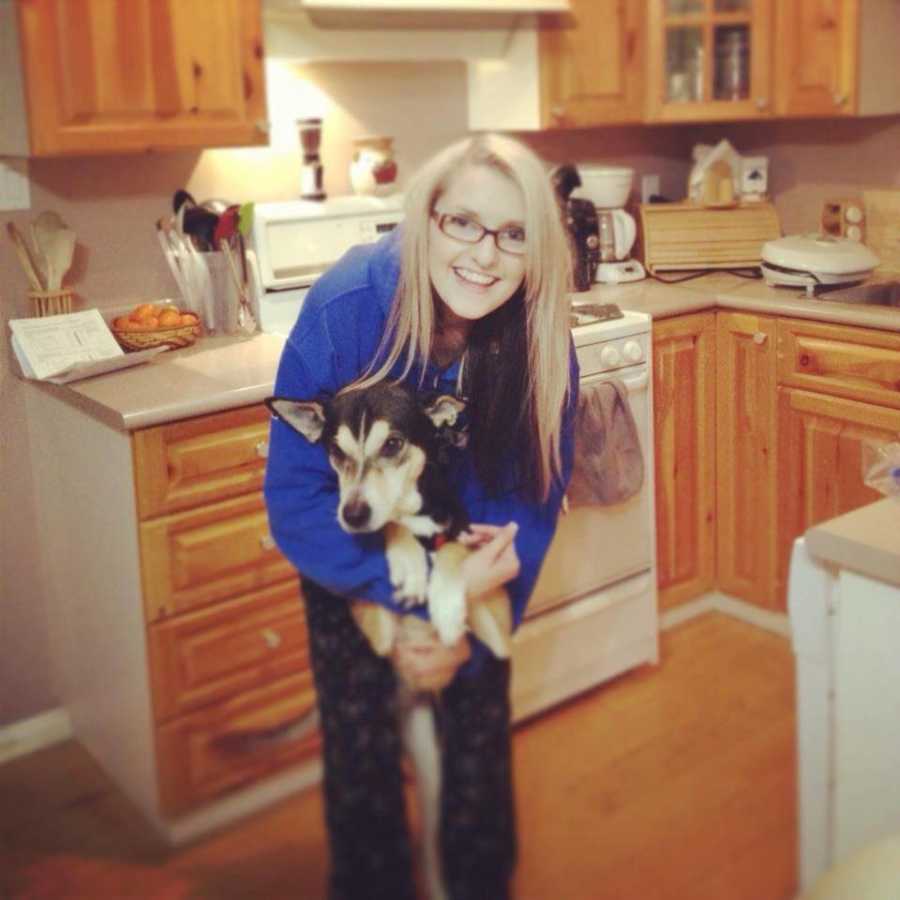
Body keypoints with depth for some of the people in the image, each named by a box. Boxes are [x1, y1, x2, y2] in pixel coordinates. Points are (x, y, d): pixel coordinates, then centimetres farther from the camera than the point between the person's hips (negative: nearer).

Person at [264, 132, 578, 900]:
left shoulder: (539, 338, -26)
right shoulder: (344, 309, -34)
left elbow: (532, 498, -14)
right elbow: (295, 497, -28)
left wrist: (469, 637, -18)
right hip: (352, 550, -2)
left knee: (479, 725, 8)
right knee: (363, 744, 1)